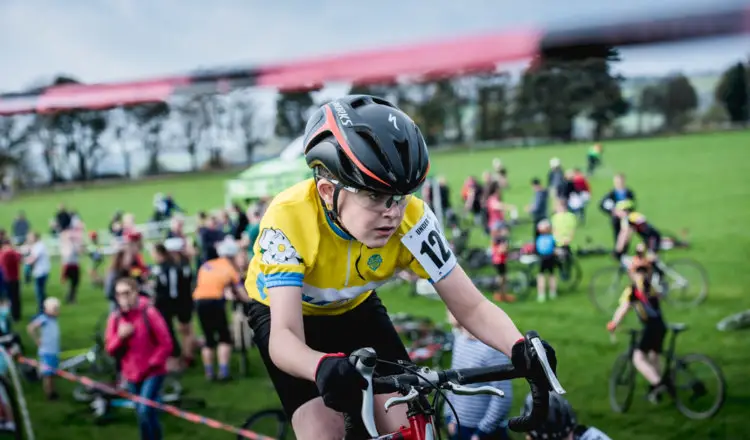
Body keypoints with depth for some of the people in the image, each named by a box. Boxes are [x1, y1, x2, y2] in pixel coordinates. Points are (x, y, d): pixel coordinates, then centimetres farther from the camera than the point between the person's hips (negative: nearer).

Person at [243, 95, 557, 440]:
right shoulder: (289, 219, -37)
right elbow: (284, 336, -42)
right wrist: (323, 367, -65)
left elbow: (470, 306, -26)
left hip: (354, 308, 3)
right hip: (286, 309, -3)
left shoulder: (411, 218, -29)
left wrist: (519, 348, -47)